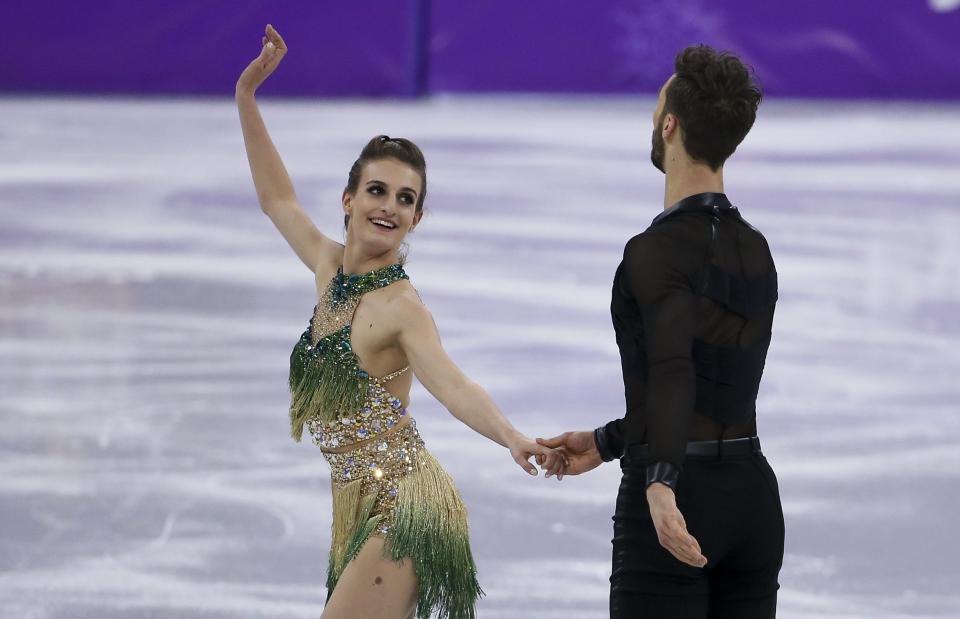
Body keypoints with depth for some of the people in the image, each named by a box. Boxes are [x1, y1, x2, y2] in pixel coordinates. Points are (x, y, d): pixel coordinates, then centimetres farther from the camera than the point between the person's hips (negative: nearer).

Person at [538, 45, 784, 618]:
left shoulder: (657, 252, -14)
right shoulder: (756, 252, 12)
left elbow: (674, 371, -31)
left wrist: (660, 485, -45)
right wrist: (605, 443, 31)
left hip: (674, 507, -7)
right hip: (751, 498, 7)